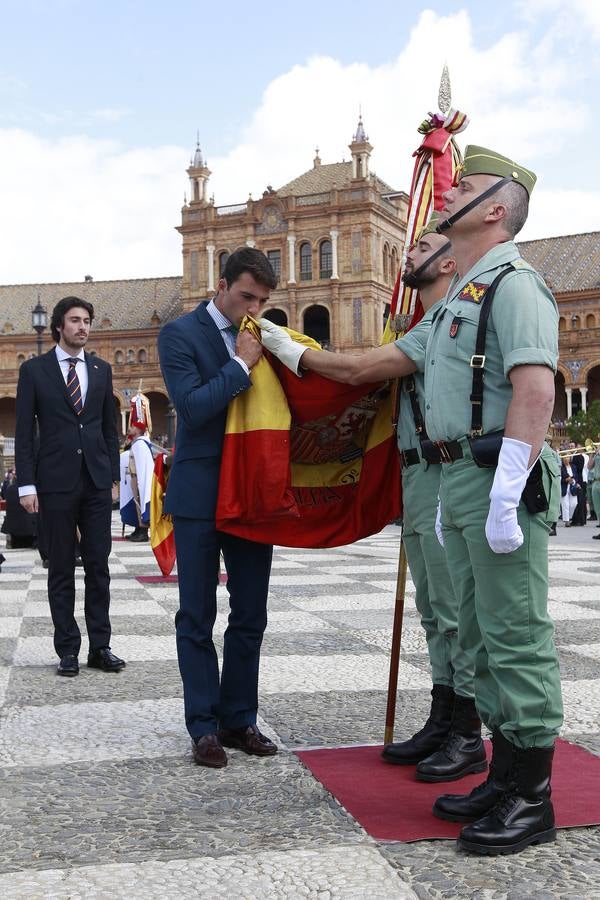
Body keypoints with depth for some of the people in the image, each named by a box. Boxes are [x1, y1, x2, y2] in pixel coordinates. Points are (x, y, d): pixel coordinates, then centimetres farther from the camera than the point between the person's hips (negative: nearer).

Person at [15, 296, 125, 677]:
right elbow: (24, 431, -1)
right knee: (62, 568, 4)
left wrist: (113, 475, 7)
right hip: (56, 481, -3)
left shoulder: (101, 369, 10)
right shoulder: (34, 370, 2)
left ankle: (100, 646, 11)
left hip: (97, 481, 3)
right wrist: (27, 484, -7)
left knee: (99, 565, 4)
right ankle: (68, 649, 10)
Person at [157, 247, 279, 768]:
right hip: (201, 494, -5)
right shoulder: (181, 334, -5)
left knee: (250, 615, 10)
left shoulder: (261, 338, 9)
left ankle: (240, 719, 21)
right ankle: (204, 726, 11)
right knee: (198, 616, 3)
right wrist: (241, 364, -15)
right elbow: (192, 407, -17)